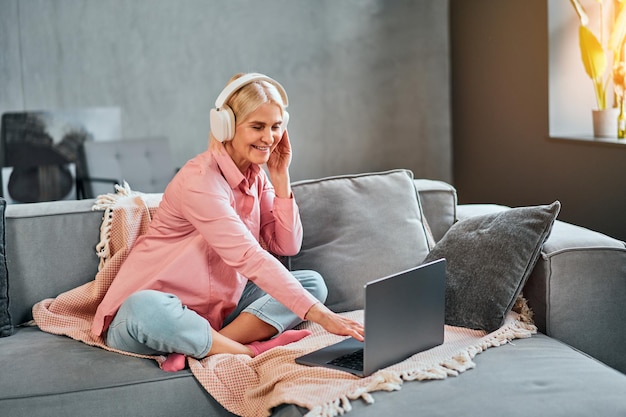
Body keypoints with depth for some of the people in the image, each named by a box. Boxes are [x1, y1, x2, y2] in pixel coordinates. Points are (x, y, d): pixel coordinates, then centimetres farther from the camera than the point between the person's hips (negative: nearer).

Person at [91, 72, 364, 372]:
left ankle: (198, 349, -22)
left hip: (217, 309, 8)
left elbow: (287, 246, 2)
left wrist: (280, 179, -8)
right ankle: (251, 352, -26)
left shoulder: (257, 176, 5)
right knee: (145, 309, -41)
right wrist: (321, 315, -35)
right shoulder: (200, 181, -21)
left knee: (312, 282, -6)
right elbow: (250, 258, -29)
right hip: (162, 305, -8)